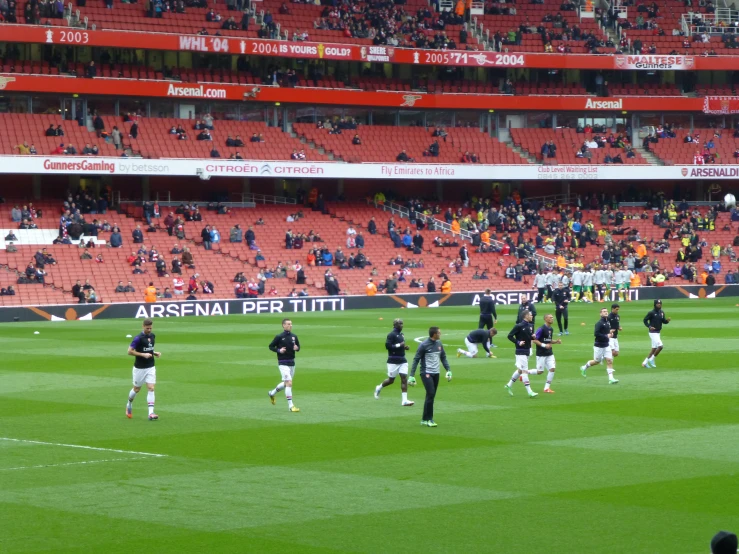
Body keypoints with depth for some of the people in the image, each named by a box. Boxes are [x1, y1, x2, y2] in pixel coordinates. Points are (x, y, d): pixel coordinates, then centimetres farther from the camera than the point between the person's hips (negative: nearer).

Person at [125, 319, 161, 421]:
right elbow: (130, 351, -17)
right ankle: (129, 405, 39)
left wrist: (155, 353, 3)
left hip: (150, 367, 4)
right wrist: (143, 354, -23)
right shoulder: (138, 338, -15)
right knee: (136, 389, 10)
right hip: (139, 367, -4)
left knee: (151, 388, -8)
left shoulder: (152, 336, 6)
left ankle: (151, 413, -13)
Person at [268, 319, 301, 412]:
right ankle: (290, 406, -14)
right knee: (289, 383, -16)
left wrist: (297, 348, -7)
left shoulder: (294, 337, 6)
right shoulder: (279, 337, -8)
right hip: (283, 363, -7)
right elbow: (271, 346, 0)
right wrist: (279, 350, -16)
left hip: (292, 363, 7)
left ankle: (272, 393, 43)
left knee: (286, 383, 18)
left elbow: (298, 346, 16)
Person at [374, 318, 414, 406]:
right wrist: (399, 345, -21)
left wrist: (404, 347, 5)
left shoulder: (401, 334, 14)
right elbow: (387, 346, -20)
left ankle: (404, 400, -6)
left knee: (404, 379, -4)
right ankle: (379, 388, 32)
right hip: (393, 361, -7)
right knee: (391, 380, 4)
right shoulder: (391, 334, -12)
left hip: (402, 360, 7)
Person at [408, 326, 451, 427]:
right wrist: (412, 375, -12)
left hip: (436, 373, 6)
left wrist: (448, 370, 7)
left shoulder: (439, 344, 7)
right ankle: (428, 419, -9)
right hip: (426, 373, -6)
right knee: (430, 394, -16)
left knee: (431, 396, 7)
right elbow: (416, 360, -9)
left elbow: (443, 358, 17)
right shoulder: (424, 345, -12)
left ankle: (425, 419, 15)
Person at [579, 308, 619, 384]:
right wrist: (606, 336, -23)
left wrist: (610, 333, 4)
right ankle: (584, 368, 34)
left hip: (606, 345, 6)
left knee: (609, 360, -5)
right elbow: (596, 333, -25)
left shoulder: (608, 322, 9)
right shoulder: (599, 323, -16)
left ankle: (611, 378, -7)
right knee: (597, 361, 8)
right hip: (599, 346, -6)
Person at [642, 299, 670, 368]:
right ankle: (652, 359, -1)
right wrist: (649, 326, -23)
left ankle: (645, 362, 17)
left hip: (658, 332, 8)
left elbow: (664, 321, 13)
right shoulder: (652, 313, -12)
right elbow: (645, 320, -8)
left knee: (654, 348, 10)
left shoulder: (662, 313, 9)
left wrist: (667, 320, -10)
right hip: (653, 332, -8)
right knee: (660, 346, -17)